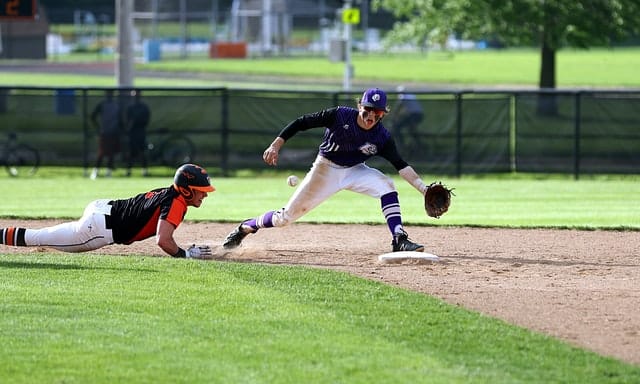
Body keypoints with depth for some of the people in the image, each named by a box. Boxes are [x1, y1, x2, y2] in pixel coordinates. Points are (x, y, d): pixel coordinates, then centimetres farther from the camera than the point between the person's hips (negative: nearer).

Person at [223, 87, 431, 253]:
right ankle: (245, 228, 24)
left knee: (386, 186, -26)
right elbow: (302, 122, -17)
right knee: (287, 216, -2)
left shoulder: (382, 137, -16)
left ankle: (399, 240, -24)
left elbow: (400, 165, -16)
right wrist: (276, 145, -24)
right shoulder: (340, 116, -22)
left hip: (355, 171, 2)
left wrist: (423, 188, -27)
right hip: (325, 169, -2)